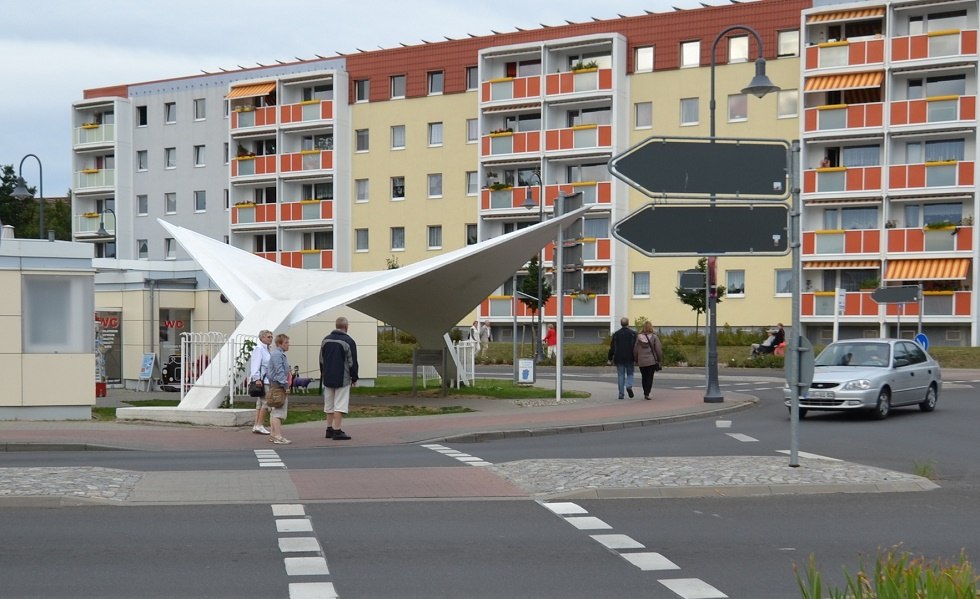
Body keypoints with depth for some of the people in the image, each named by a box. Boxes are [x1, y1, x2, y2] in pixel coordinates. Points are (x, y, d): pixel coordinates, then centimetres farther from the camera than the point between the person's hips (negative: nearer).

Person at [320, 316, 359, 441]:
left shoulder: (326, 340, 9)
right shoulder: (348, 341, -10)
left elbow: (321, 360, 16)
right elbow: (352, 362, -9)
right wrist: (354, 378, 2)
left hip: (327, 379, 6)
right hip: (342, 379, -6)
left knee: (329, 405, 14)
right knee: (339, 406, -6)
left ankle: (329, 429, 18)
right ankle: (337, 431, -9)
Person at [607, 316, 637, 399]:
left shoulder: (616, 334, 3)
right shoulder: (633, 333, -1)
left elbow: (612, 348, 4)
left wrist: (610, 358, 11)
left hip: (619, 358, 1)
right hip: (629, 358, -1)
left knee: (620, 375, 5)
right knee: (630, 374, 11)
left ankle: (621, 394, 1)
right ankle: (629, 386, -17)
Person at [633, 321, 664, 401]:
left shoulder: (639, 337, -2)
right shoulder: (654, 337, -7)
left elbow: (635, 350, 1)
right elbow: (658, 349, -6)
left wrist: (636, 360, 13)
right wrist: (660, 360, 5)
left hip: (641, 361, 2)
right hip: (652, 361, -2)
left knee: (644, 377, 15)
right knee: (650, 377, 1)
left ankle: (645, 393, 21)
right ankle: (647, 393, -10)